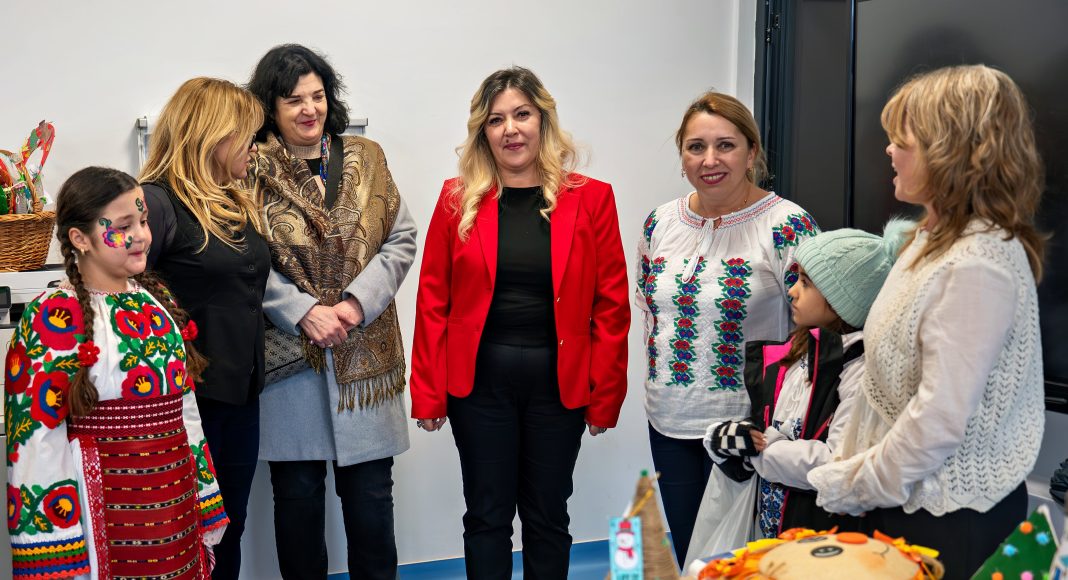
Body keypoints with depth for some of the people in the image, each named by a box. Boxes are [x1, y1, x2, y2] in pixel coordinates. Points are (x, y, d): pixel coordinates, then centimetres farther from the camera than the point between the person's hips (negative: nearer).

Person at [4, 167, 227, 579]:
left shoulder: (158, 302, 7)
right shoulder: (51, 321, -12)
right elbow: (37, 442, -13)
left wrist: (207, 515, 12)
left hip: (177, 511, 6)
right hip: (104, 515, -6)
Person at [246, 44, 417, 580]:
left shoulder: (367, 159, 7)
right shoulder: (252, 169, -3)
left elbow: (401, 240, 3)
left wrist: (358, 302, -11)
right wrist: (304, 312, -18)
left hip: (366, 352, 2)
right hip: (289, 353, -2)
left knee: (370, 492, 10)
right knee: (298, 491, 10)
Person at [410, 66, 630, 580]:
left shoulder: (590, 199, -1)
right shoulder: (458, 199, 1)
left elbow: (610, 306, -1)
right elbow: (433, 301, 1)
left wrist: (605, 396, -4)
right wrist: (428, 393, -3)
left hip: (558, 380, 0)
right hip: (479, 379, 0)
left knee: (547, 516, 13)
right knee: (487, 516, 11)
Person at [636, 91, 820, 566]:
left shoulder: (788, 226, -13)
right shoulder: (659, 223, 3)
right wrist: (664, 363, 10)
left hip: (745, 421, -5)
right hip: (668, 420, 5)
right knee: (685, 552, 19)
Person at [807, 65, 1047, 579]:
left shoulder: (976, 266, -23)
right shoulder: (938, 239, 8)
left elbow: (942, 416, -25)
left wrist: (854, 486, -13)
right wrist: (853, 468, 8)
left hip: (948, 518, -8)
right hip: (908, 502, 8)